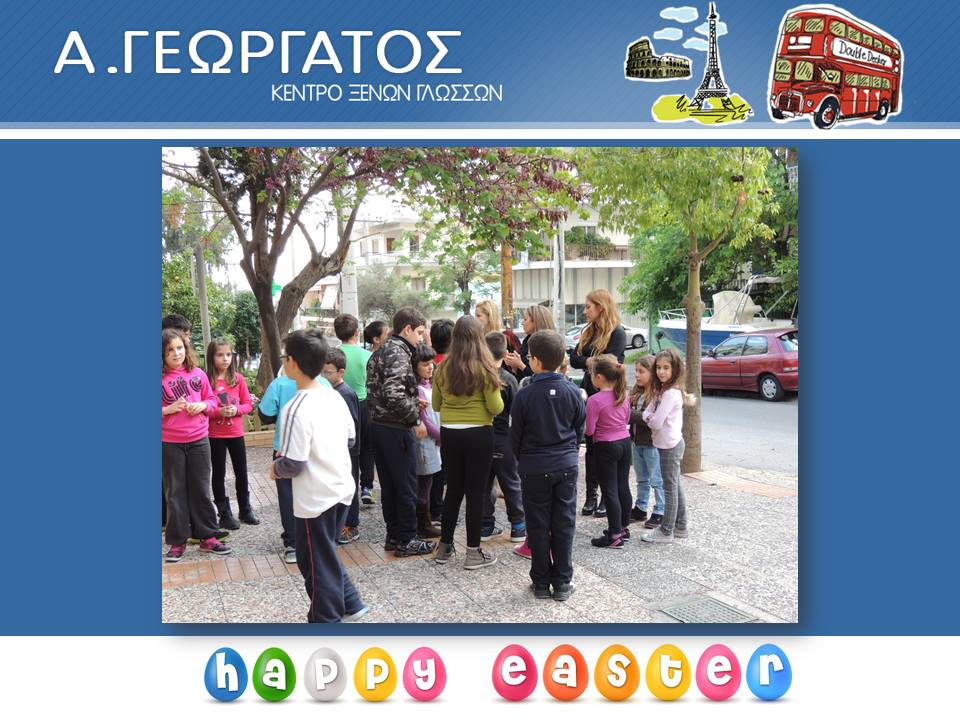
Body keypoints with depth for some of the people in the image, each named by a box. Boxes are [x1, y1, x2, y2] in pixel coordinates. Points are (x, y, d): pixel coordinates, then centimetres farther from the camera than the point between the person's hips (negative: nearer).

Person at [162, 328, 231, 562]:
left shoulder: (197, 374, 2)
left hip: (198, 440, 2)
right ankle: (177, 541, 18)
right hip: (169, 443, -2)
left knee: (201, 490, 10)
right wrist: (168, 409, -19)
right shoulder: (160, 379, -7)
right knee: (175, 492, 7)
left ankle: (207, 537, 20)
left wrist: (203, 406, -9)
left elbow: (212, 400, 10)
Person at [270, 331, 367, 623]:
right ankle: (350, 604, 31)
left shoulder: (295, 409, -22)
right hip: (342, 489, 8)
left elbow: (293, 464, -21)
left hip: (315, 499, -8)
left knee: (316, 562, 9)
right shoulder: (334, 397, 2)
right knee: (326, 554, 25)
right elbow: (350, 439, 13)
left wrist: (276, 468, -1)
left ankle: (326, 619, 22)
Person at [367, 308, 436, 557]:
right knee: (406, 487, 2)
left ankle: (393, 535, 25)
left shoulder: (381, 351, 14)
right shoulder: (399, 353, -16)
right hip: (397, 429, -9)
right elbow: (394, 395, -26)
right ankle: (406, 540, 12)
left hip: (379, 424, 9)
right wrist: (416, 419, -17)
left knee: (389, 485, 16)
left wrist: (413, 403, 13)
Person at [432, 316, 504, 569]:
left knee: (453, 490, 15)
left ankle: (444, 547, 23)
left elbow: (436, 405, 9)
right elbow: (496, 408, -11)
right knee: (475, 493, 4)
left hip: (449, 434, 4)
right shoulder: (485, 368, -11)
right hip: (478, 435, -4)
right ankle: (473, 552, 10)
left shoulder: (443, 368, 1)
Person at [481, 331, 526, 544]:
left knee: (483, 482, 12)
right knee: (511, 483, 8)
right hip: (502, 438, -3)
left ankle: (485, 526, 17)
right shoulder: (508, 379, -12)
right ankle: (518, 526, 14)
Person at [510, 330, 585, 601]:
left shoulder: (525, 395, -14)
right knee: (564, 524, 10)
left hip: (534, 467, -2)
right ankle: (563, 582, 16)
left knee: (538, 526, 9)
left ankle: (542, 582, 16)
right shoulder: (573, 392, -5)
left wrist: (522, 460, 14)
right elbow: (579, 427, 7)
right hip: (566, 465, 2)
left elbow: (516, 434, -4)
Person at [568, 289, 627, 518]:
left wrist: (585, 361, -8)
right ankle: (591, 496, 15)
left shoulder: (617, 334, -9)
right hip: (589, 394, 7)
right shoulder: (589, 332, 13)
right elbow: (574, 359, 5)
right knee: (591, 446, 9)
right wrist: (590, 362, -13)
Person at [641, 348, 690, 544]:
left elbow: (656, 422, -23)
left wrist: (651, 420, -2)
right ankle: (680, 526, 27)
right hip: (671, 443, 10)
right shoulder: (661, 390, 9)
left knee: (670, 487, -1)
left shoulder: (671, 393, -21)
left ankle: (666, 531, 8)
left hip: (670, 445, -10)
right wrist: (653, 420, -14)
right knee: (675, 486, 16)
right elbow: (647, 413, 7)